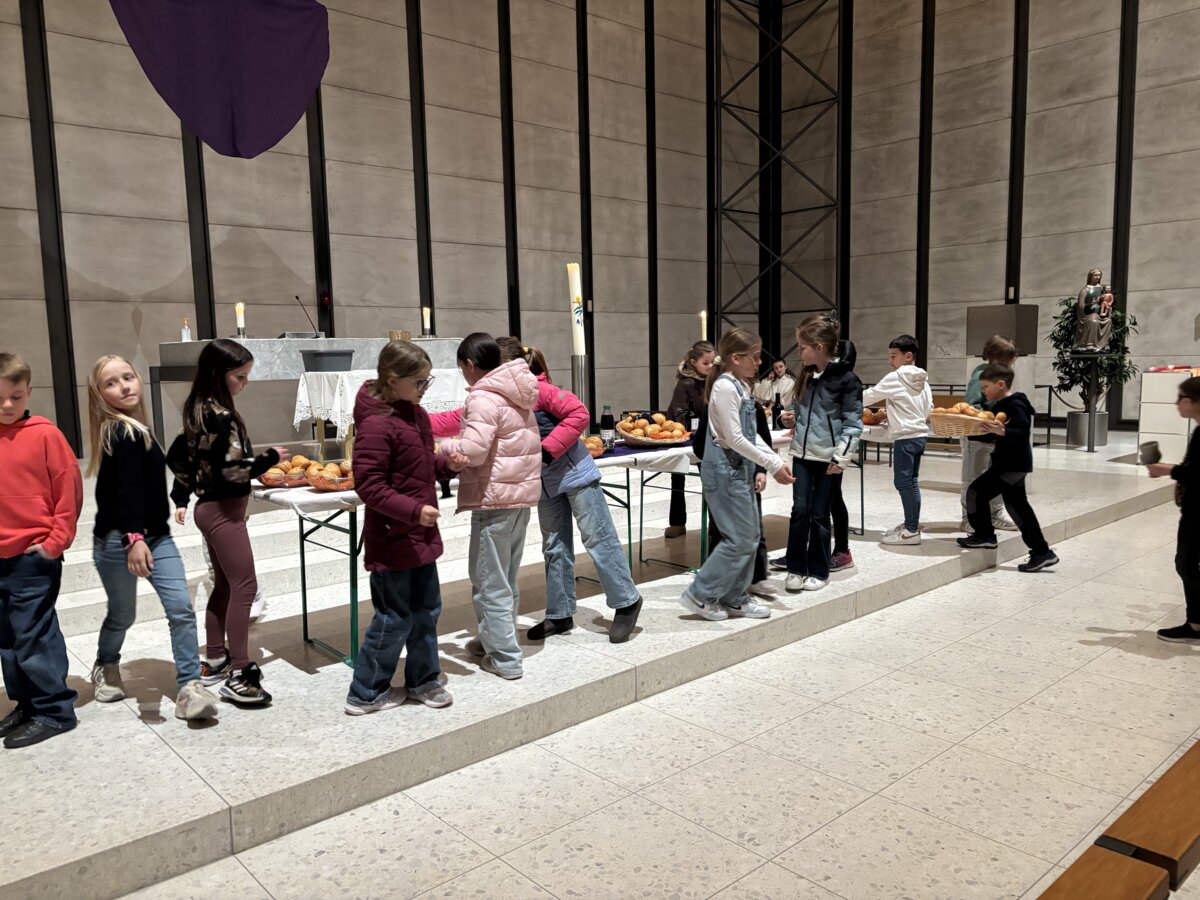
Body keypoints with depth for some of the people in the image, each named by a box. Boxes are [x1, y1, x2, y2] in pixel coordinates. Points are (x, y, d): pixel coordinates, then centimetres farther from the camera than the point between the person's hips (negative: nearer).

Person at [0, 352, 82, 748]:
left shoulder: (44, 434, -8)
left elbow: (70, 488, -7)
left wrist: (56, 540, -8)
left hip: (34, 556, -5)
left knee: (34, 636, -1)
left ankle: (53, 711, 10)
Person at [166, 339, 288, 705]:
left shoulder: (198, 411, 8)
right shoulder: (220, 416, -21)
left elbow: (177, 455, 16)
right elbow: (234, 470, -25)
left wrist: (180, 497, 22)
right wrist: (272, 456, -12)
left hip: (209, 507, 10)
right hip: (224, 510, -10)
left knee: (224, 585, 17)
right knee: (244, 586, -6)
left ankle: (214, 661, 26)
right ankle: (239, 674, -3)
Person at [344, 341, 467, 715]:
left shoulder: (415, 412, 7)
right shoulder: (376, 424, -21)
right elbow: (369, 485, -22)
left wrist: (446, 464, 0)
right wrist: (414, 510, -27)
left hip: (420, 532, 9)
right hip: (392, 537, -9)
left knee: (426, 609, 17)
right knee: (395, 618, 2)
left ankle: (423, 679, 33)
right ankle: (365, 694, 19)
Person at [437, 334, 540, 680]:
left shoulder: (483, 398, -17)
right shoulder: (516, 394, 12)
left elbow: (473, 450, -25)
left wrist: (444, 446, -5)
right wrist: (459, 440, 12)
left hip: (496, 498, -9)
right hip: (523, 491, 9)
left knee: (490, 582, 1)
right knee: (506, 578, 20)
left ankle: (505, 658, 6)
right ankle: (495, 640, 33)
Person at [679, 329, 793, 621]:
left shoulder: (742, 387, 12)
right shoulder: (725, 388, -17)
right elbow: (734, 439, -20)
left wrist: (772, 462, 6)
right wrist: (773, 465, -16)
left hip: (740, 468, 10)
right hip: (725, 469, -10)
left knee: (751, 535, 12)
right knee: (740, 538, -6)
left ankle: (734, 598, 23)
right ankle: (699, 595, 5)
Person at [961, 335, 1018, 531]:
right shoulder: (981, 376, -16)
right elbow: (970, 406, -24)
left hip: (994, 438, 9)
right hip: (976, 437, -9)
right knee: (973, 480, 2)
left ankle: (996, 515, 28)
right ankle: (969, 519, 11)